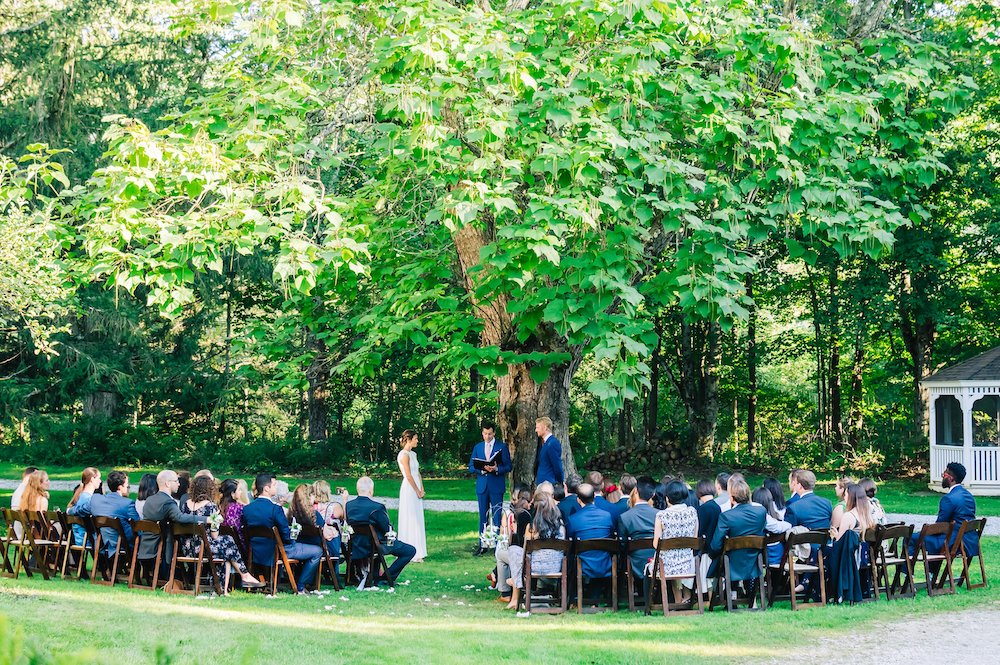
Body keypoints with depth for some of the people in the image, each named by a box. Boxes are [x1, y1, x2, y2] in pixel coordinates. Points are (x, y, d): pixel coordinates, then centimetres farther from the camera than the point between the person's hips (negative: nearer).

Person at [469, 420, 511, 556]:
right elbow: (471, 467, 9)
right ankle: (482, 545, 13)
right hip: (482, 486, 3)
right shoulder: (477, 447, 12)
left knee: (497, 517, -4)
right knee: (483, 517, 7)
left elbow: (508, 467, -1)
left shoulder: (502, 447, 1)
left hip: (496, 486, -3)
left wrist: (496, 469, -19)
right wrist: (482, 469, -11)